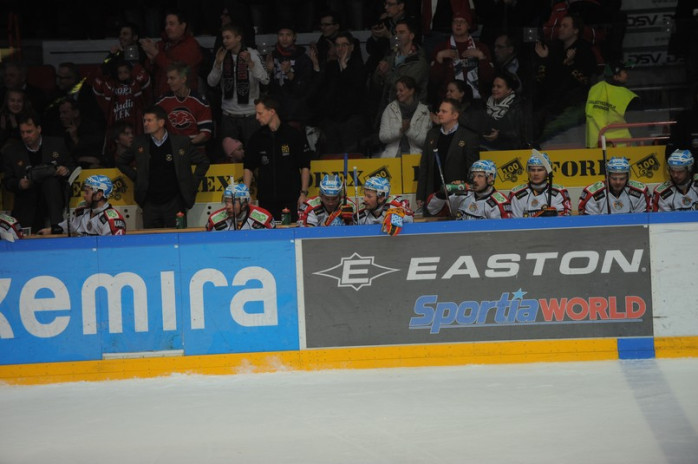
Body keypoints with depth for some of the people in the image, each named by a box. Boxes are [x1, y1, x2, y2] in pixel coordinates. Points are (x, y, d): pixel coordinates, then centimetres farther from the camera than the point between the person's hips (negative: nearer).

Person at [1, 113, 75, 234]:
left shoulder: (56, 144, 4)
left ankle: (57, 224, -38)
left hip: (55, 197, -1)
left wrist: (66, 170, -15)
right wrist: (19, 185, -17)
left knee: (51, 181, -33)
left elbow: (71, 168, 10)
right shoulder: (11, 151, 3)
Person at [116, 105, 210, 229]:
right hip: (150, 204, 2)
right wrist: (136, 178, 11)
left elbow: (203, 162, 9)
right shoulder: (140, 143, 6)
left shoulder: (181, 142, 0)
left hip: (175, 203, -2)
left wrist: (192, 185, 3)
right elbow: (121, 162, 21)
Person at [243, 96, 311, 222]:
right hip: (266, 201, 2)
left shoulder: (294, 135, 0)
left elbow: (305, 166, 3)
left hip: (291, 199, -2)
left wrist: (303, 193, -3)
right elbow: (248, 167, 13)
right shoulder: (257, 138, 8)